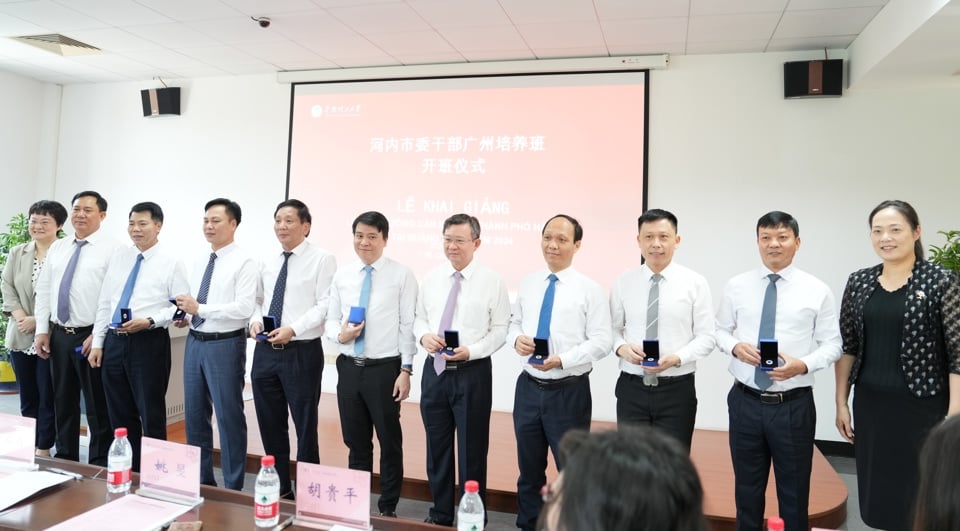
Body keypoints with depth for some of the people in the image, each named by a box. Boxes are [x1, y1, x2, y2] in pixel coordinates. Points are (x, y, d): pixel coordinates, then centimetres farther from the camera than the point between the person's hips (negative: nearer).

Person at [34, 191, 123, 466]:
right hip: (59, 335, 6)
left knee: (98, 408, 3)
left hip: (92, 337, -6)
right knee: (63, 404, 15)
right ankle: (64, 461, 29)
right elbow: (43, 290, 13)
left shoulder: (113, 249, -6)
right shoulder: (57, 248, 13)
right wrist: (42, 330, 5)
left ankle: (98, 468, 14)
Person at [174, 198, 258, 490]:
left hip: (225, 345, -8)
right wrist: (186, 316, -1)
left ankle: (233, 488, 15)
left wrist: (200, 308, -22)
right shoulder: (199, 262, 13)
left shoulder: (244, 262, -11)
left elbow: (245, 308, -21)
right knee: (195, 415, 15)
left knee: (229, 417, 1)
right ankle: (201, 481, 31)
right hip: (195, 343, 8)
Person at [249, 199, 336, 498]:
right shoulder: (268, 261, 12)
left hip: (302, 352, -6)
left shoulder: (322, 260, -7)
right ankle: (279, 487, 32)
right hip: (265, 351, 6)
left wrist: (293, 329, -22)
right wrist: (255, 320, -4)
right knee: (270, 425, 15)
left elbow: (325, 305, -13)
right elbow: (257, 299, 16)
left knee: (305, 426, 5)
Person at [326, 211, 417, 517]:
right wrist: (340, 334, -12)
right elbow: (331, 319, 11)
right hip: (349, 367, 4)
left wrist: (406, 370, -11)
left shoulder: (402, 275, -5)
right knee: (356, 442, 16)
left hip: (385, 368, -4)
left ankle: (388, 507, 25)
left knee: (390, 442, 8)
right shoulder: (342, 276, 7)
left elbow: (408, 325, -7)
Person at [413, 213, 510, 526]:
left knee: (472, 452, 7)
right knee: (437, 449, 15)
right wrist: (423, 336, -10)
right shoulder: (431, 279, 7)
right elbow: (419, 318, 12)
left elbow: (500, 330, -7)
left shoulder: (492, 281, -6)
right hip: (434, 371, 4)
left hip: (472, 373, -4)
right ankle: (440, 515, 33)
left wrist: (471, 351, -20)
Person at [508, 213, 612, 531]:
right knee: (529, 469, 17)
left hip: (569, 392, -4)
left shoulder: (589, 289, -7)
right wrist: (516, 339, -10)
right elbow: (514, 323, 13)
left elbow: (601, 341, -11)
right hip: (529, 387, 4)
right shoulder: (527, 284, 7)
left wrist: (562, 360, -22)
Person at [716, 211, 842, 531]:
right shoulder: (737, 286, 2)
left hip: (794, 405, -1)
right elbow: (720, 331, 8)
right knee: (747, 489, 17)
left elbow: (832, 344, -2)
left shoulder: (817, 290, -3)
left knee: (794, 493, 14)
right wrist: (735, 346, -14)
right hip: (745, 401, 2)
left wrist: (803, 365, -20)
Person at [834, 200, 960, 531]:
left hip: (921, 406, -4)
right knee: (877, 490, 14)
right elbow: (847, 347, 8)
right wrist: (841, 402, 7)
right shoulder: (858, 283, 4)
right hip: (870, 404, 4)